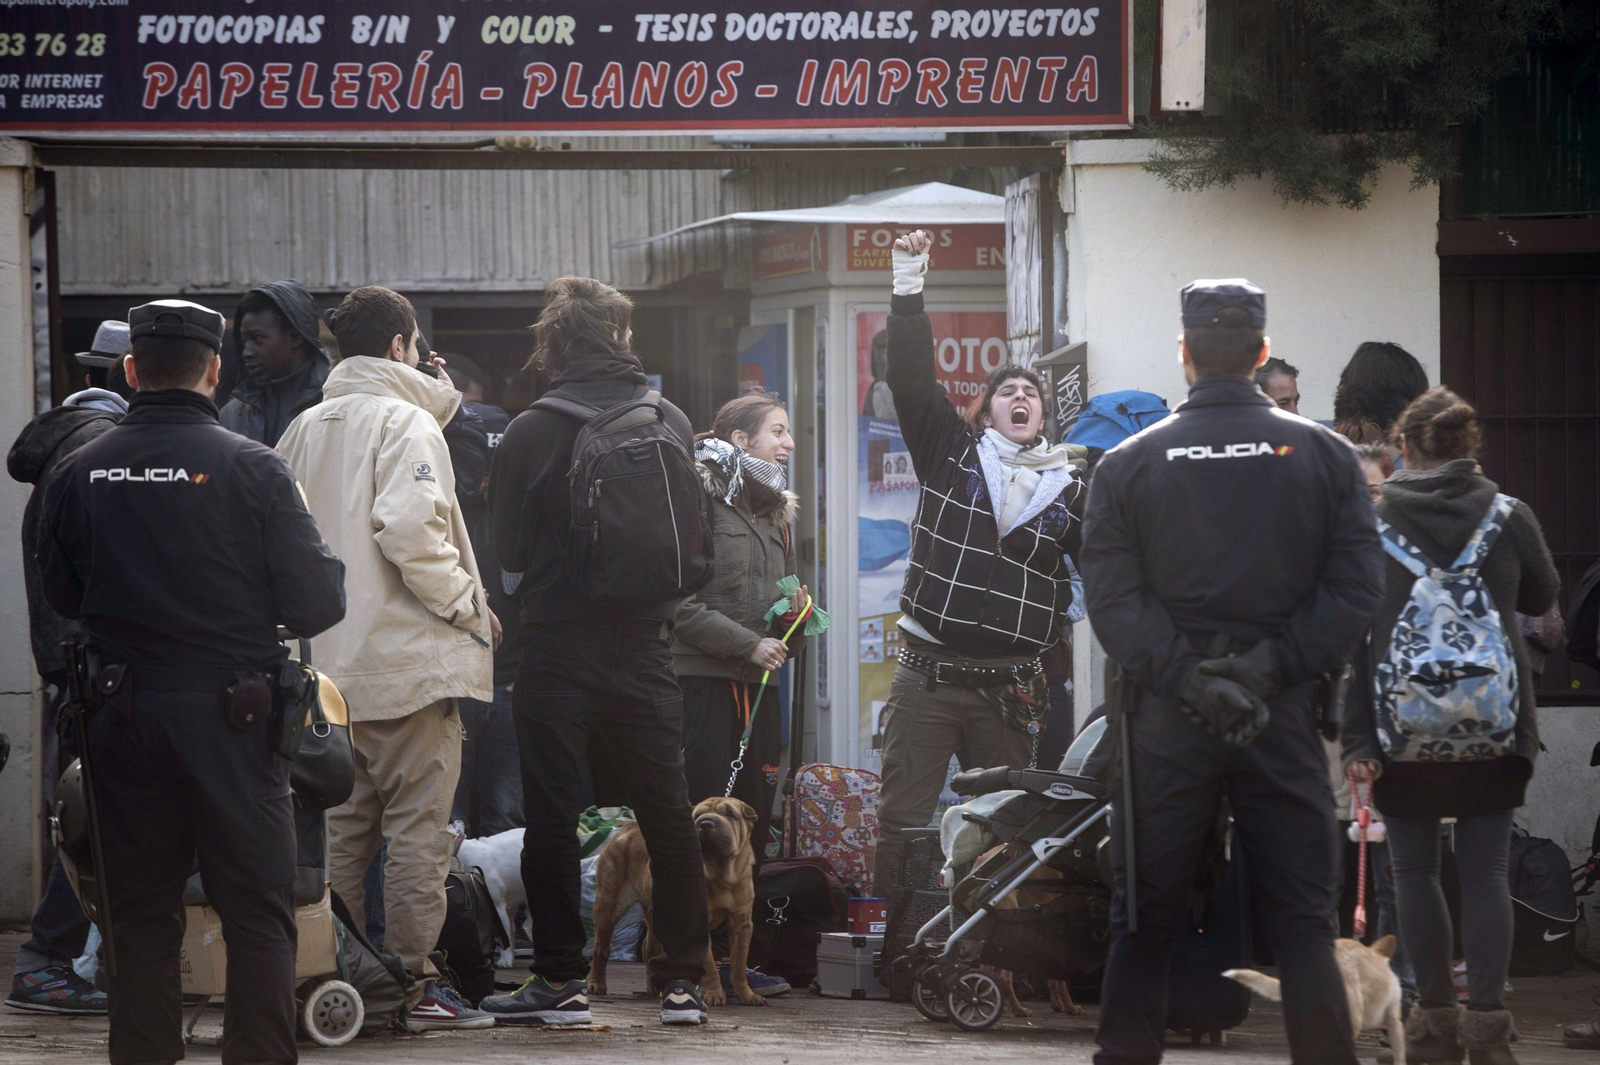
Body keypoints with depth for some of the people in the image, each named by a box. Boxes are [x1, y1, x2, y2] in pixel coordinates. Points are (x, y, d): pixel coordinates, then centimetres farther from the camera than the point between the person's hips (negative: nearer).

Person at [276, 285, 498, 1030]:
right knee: (418, 823, -3)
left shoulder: (305, 428, 13)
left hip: (330, 656, 7)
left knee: (343, 822, 13)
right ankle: (417, 980, -4)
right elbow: (409, 528, -22)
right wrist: (468, 606, -12)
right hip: (406, 657, -7)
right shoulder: (405, 422, -9)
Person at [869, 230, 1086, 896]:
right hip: (927, 676, -2)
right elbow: (911, 378, -2)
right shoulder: (952, 453, 6)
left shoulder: (1069, 490, 10)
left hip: (1011, 688, 2)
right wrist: (908, 286, -8)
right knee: (901, 821, -5)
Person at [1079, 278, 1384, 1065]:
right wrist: (1269, 668, -10)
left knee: (1143, 926, 7)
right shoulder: (1324, 455, 2)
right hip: (1286, 718, 0)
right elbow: (1356, 589, -6)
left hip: (1166, 721, 0)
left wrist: (1187, 678, -12)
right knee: (1303, 926, 4)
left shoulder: (1127, 465, 2)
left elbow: (1110, 596, -8)